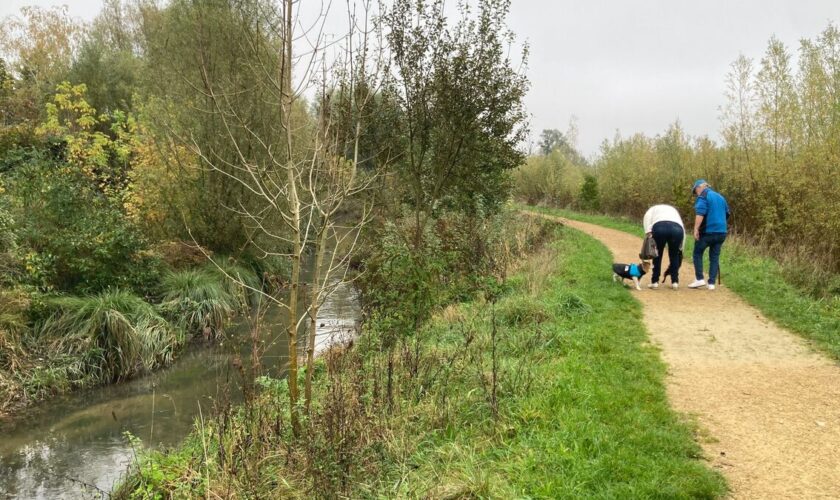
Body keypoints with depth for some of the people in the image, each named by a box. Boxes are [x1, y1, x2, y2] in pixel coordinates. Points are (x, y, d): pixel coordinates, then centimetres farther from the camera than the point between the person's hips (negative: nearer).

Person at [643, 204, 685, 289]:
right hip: (677, 228, 2)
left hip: (659, 227, -2)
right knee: (674, 255, 23)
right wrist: (680, 249, 34)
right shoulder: (673, 210, 43)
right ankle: (675, 282, 22)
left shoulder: (653, 209, 37)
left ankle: (655, 282, 20)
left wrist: (648, 232, 2)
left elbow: (647, 217, 11)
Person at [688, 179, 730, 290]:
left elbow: (700, 213, -19)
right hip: (721, 232, 7)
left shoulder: (703, 196, -5)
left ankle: (699, 279, 0)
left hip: (708, 231, -6)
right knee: (715, 257, 9)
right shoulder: (720, 197, 19)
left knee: (697, 253, 8)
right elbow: (727, 214, 24)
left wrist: (696, 229, -20)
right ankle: (711, 283, 6)